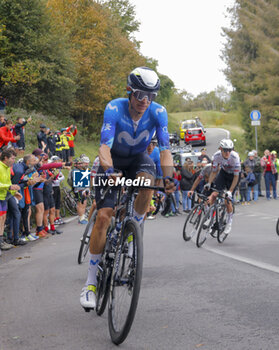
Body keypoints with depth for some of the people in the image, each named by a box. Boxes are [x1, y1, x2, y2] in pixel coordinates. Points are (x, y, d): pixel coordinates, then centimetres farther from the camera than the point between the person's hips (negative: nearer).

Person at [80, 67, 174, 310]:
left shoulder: (158, 112, -22)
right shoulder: (114, 108, -28)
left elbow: (165, 149, -27)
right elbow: (105, 145, -38)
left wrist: (168, 177, -43)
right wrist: (109, 171, -56)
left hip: (139, 158, 2)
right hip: (114, 160, -1)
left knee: (147, 182, -36)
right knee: (104, 216, -15)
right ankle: (91, 282, -7)